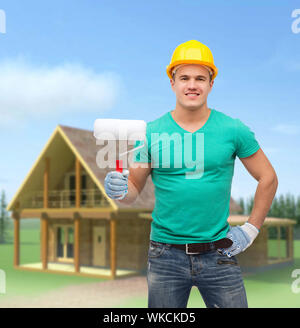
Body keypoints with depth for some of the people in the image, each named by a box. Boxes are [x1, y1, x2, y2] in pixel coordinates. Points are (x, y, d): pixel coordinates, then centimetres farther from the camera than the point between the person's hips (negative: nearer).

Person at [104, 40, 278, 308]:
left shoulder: (233, 130, -2)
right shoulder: (152, 133, -1)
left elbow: (268, 178, 7)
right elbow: (134, 188, 3)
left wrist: (251, 228, 3)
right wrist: (120, 191, -19)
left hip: (218, 255, 0)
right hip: (166, 255, 1)